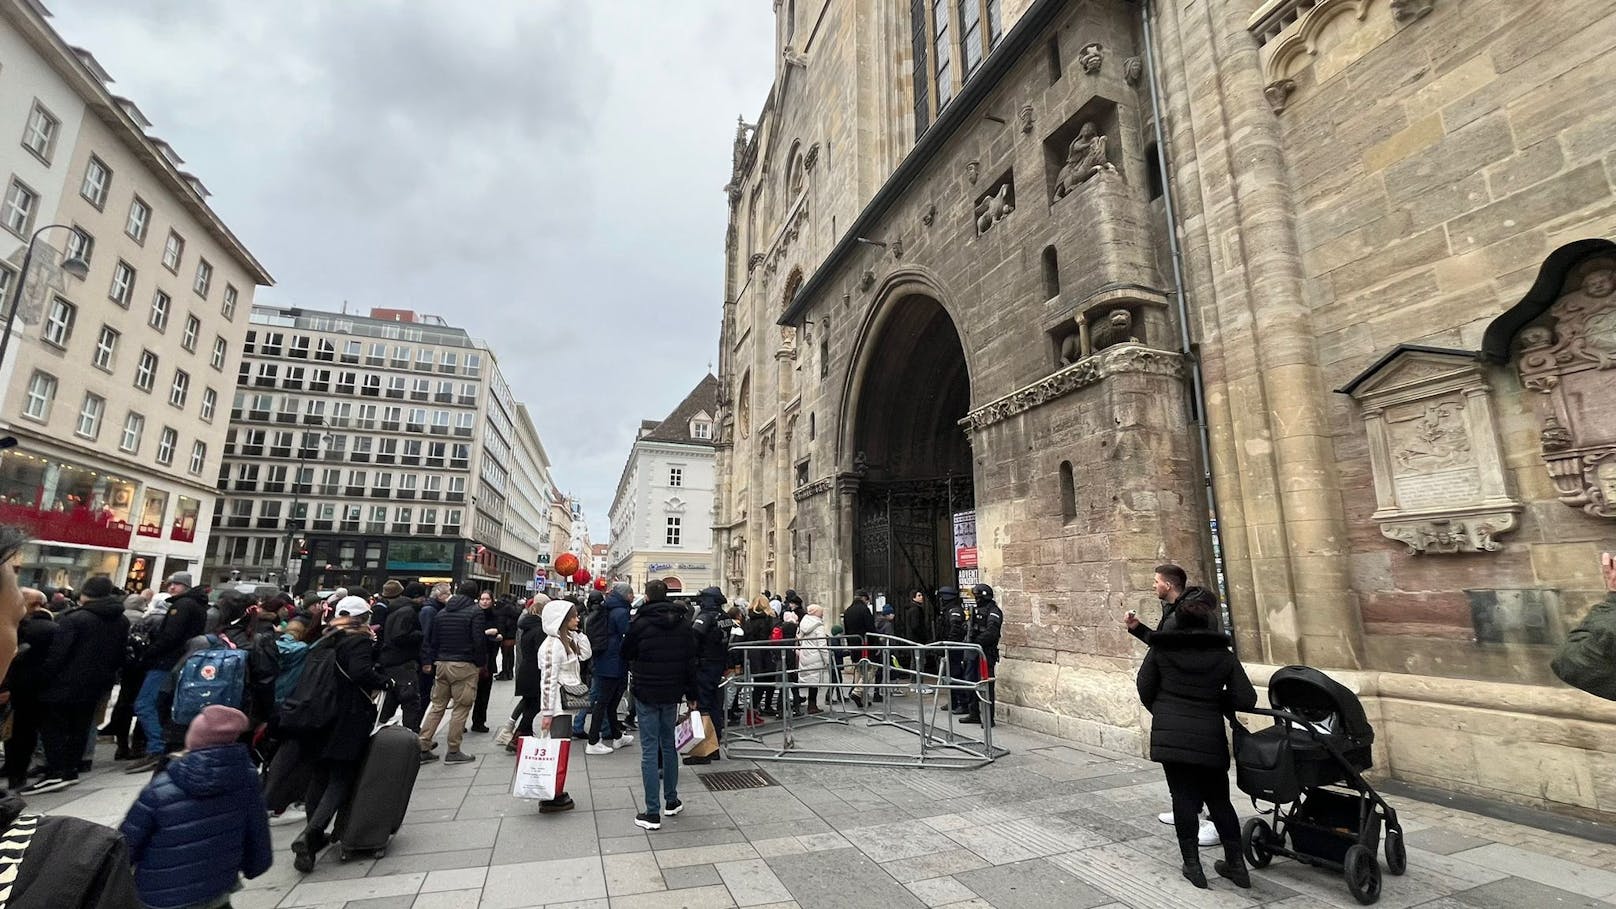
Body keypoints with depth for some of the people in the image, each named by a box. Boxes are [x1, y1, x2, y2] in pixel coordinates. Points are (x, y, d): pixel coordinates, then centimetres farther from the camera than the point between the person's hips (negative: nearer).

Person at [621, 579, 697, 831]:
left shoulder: (640, 623, -13)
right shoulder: (682, 623, 1)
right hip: (672, 692, 4)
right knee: (668, 745, 18)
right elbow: (691, 661, 4)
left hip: (646, 692, -4)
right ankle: (671, 801, 27)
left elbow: (626, 653, 1)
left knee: (650, 750, 0)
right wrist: (691, 694, 11)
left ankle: (653, 813, 3)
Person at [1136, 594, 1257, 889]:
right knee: (1218, 800, 18)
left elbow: (1145, 689, 5)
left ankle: (1192, 865, 12)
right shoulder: (1223, 654, 4)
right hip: (1210, 738, 2)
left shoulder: (1160, 650, 2)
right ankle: (1236, 864, 27)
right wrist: (1217, 699, 19)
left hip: (1169, 735, -1)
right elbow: (1246, 699, 0)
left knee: (1183, 797, 7)